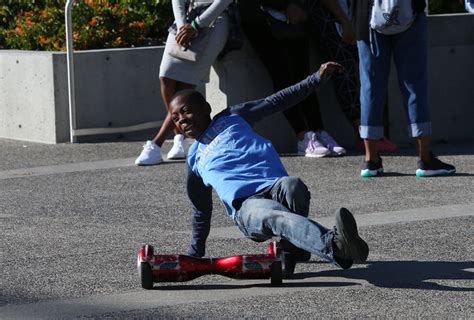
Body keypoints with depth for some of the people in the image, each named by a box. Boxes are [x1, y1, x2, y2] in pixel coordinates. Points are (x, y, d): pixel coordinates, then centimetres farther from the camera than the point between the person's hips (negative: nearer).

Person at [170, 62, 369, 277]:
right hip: (246, 205, -1)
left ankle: (290, 255, -22)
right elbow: (201, 210, 37)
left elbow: (277, 102, 19)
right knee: (279, 218, -37)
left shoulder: (233, 118, 23)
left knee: (291, 185, -38)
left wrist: (317, 78, 10)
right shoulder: (194, 160, 29)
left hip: (274, 186, 1)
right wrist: (194, 254, 40)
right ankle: (334, 246, -66)